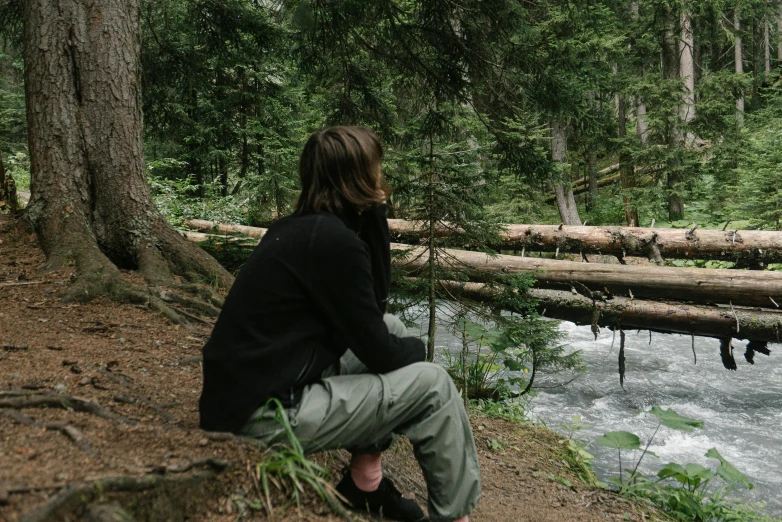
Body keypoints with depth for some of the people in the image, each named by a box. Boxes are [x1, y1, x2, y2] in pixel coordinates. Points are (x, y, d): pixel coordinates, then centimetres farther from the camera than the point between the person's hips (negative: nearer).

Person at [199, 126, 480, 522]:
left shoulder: (301, 227, 9)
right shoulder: (331, 240, -19)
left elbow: (375, 299, 14)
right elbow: (379, 354, -13)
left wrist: (374, 213, 5)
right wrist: (415, 349, 9)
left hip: (252, 392, 10)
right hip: (261, 417, -9)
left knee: (392, 327, 17)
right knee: (432, 385, -6)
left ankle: (365, 483, 18)